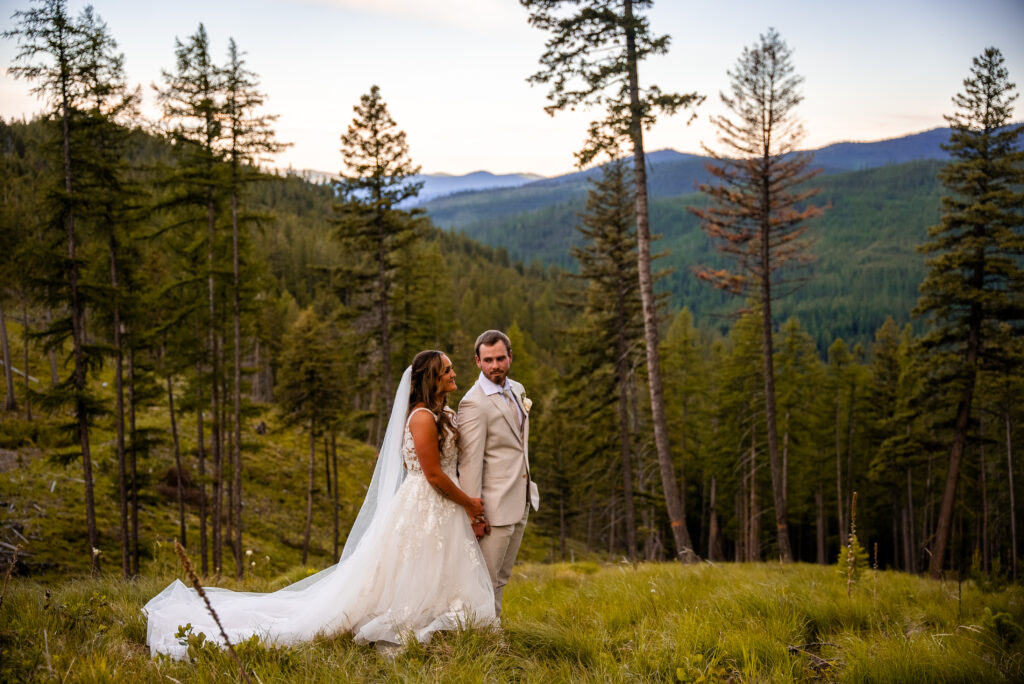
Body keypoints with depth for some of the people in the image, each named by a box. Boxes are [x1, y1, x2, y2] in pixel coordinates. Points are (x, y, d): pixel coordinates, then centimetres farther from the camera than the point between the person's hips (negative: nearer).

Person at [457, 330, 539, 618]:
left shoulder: (517, 390, 9)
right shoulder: (474, 403, -17)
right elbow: (470, 463, -19)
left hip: (520, 503, 8)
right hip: (495, 507, -8)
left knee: (501, 578, 17)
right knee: (485, 581, 0)